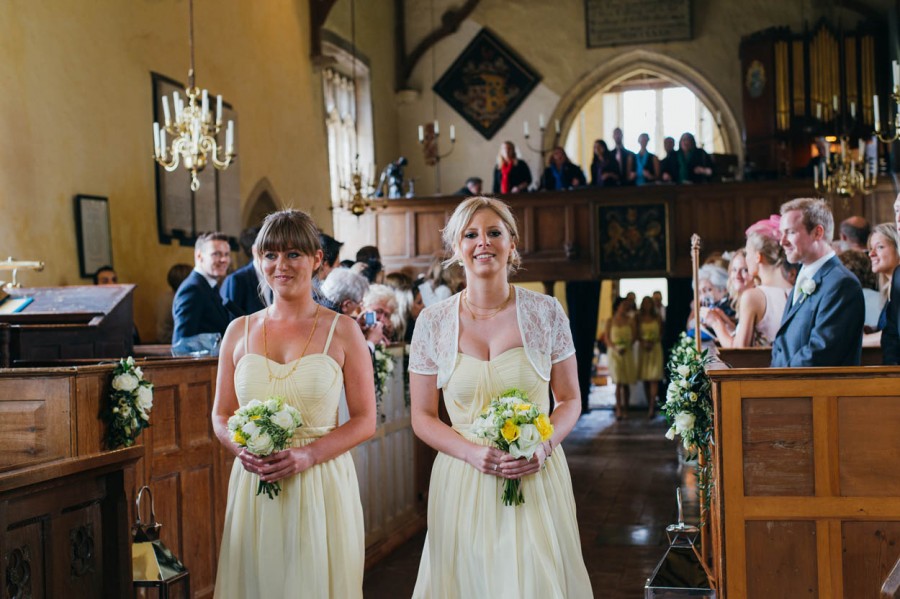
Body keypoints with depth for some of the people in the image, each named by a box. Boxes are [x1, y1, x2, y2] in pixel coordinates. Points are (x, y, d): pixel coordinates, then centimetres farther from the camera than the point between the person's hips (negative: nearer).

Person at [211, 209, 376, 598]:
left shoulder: (342, 331, -2)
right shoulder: (240, 331, 7)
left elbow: (365, 420, -2)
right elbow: (221, 415, 12)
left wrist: (307, 454, -15)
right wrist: (243, 451, -8)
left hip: (321, 484, -2)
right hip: (253, 487, 2)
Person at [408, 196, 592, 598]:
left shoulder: (545, 312, -1)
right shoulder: (433, 322, -1)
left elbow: (570, 400, 5)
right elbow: (422, 418, 2)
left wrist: (544, 445, -13)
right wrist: (472, 452, -14)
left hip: (537, 477, 0)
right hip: (464, 481, 0)